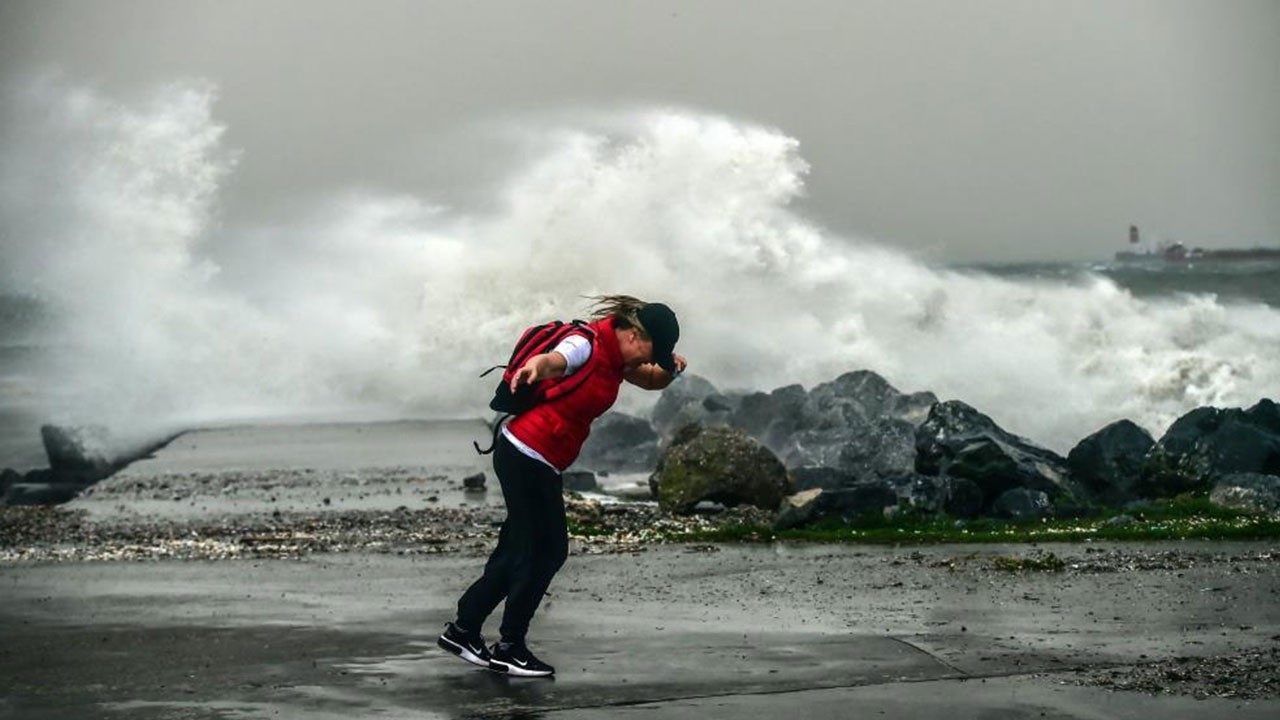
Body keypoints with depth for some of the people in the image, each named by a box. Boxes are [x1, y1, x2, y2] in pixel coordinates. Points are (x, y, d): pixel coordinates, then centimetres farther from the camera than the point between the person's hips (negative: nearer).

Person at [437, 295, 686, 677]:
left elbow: (651, 380, 21)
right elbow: (552, 360, -39)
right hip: (526, 455, -10)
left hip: (536, 463, 10)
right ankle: (510, 648, 6)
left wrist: (670, 369, -4)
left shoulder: (615, 356, 9)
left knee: (517, 551, 14)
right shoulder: (588, 345, -19)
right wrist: (533, 368, -63)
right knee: (547, 551, -3)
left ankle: (462, 630, 23)